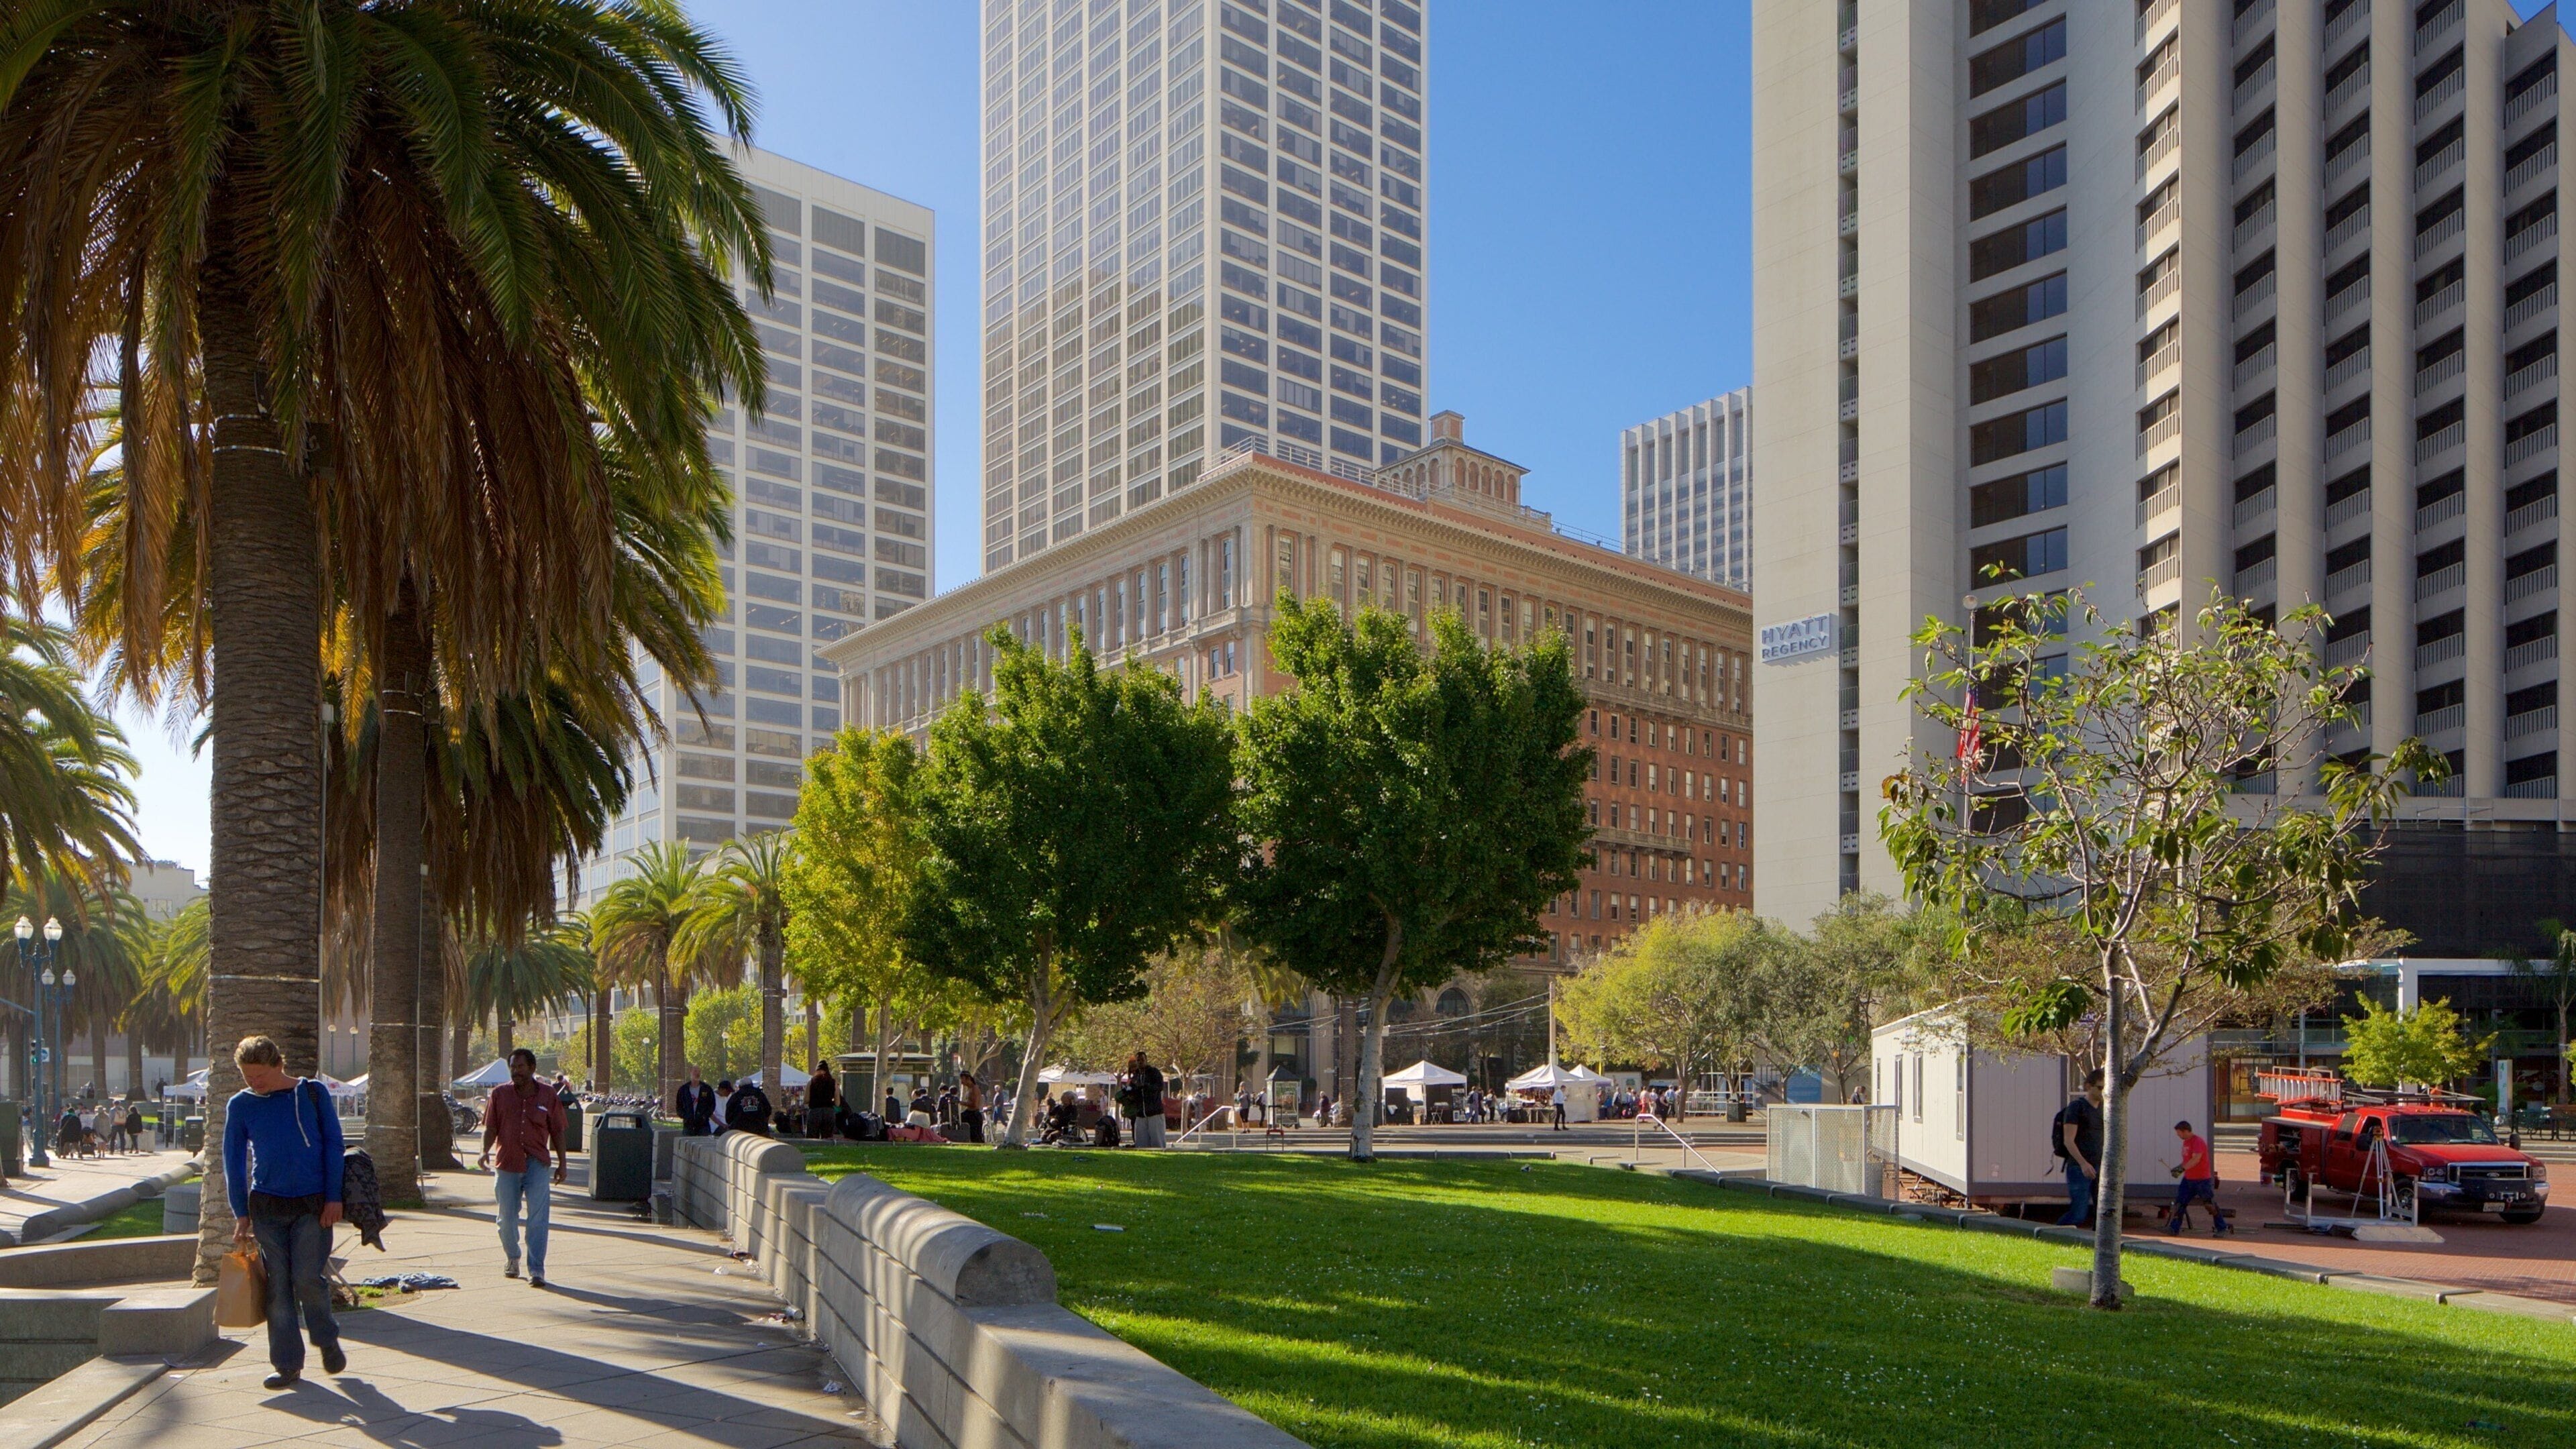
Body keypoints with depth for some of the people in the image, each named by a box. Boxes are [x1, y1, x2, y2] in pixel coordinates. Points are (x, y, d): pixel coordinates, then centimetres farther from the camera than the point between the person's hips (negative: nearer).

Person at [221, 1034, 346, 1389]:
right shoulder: (240, 1105, 4)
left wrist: (333, 1197, -4)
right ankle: (288, 1363, 11)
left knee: (307, 1278, -8)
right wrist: (241, 1213, 3)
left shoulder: (312, 1093, 0)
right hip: (266, 1206, 2)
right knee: (277, 1285, 2)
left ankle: (328, 1341, 17)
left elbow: (334, 1145, 2)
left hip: (313, 1204, -2)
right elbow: (233, 1160, 8)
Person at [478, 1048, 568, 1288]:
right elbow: (491, 1127, 4)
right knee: (507, 1217, 11)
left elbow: (557, 1131, 8)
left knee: (538, 1216, -9)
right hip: (507, 1162, 1)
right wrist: (486, 1150, -14)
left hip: (537, 1163, -1)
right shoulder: (500, 1094, 4)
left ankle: (536, 1270, -7)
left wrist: (561, 1163, 7)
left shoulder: (548, 1094, 3)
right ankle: (512, 1258, 36)